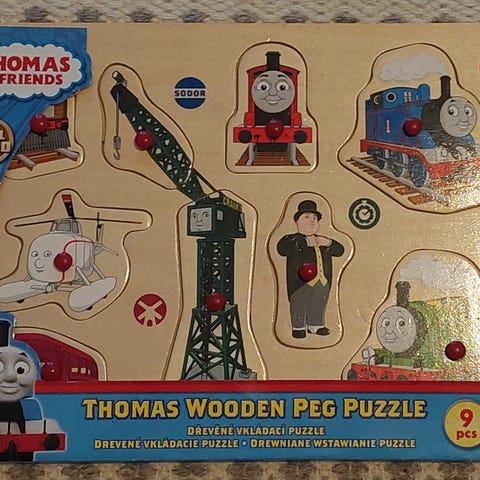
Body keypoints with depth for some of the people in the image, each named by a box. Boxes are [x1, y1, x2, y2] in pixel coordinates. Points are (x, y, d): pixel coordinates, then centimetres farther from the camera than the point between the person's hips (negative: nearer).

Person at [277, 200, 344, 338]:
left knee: (318, 304, 12)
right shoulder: (292, 239, -2)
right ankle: (298, 327, 14)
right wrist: (305, 242, -21)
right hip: (301, 281, -5)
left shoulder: (322, 240, 17)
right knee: (299, 304, 1)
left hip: (322, 282, 5)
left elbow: (340, 250, 13)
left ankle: (315, 325, 26)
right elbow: (282, 248, -23)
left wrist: (328, 243, -9)